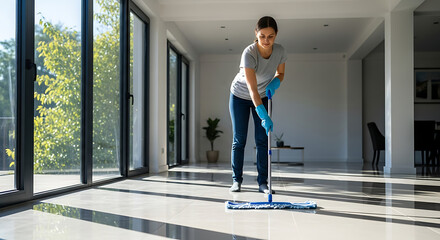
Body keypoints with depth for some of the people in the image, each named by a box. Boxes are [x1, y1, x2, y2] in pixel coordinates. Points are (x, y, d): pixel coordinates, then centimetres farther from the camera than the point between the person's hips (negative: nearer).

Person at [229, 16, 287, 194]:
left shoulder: (280, 51, -17)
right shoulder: (249, 53, -33)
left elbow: (280, 73, 3)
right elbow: (252, 89, -39)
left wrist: (275, 82, -21)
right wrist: (264, 116, -47)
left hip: (263, 97, 3)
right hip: (240, 97, -3)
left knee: (262, 140, -2)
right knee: (239, 140, 0)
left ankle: (263, 182, 3)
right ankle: (236, 180, 11)